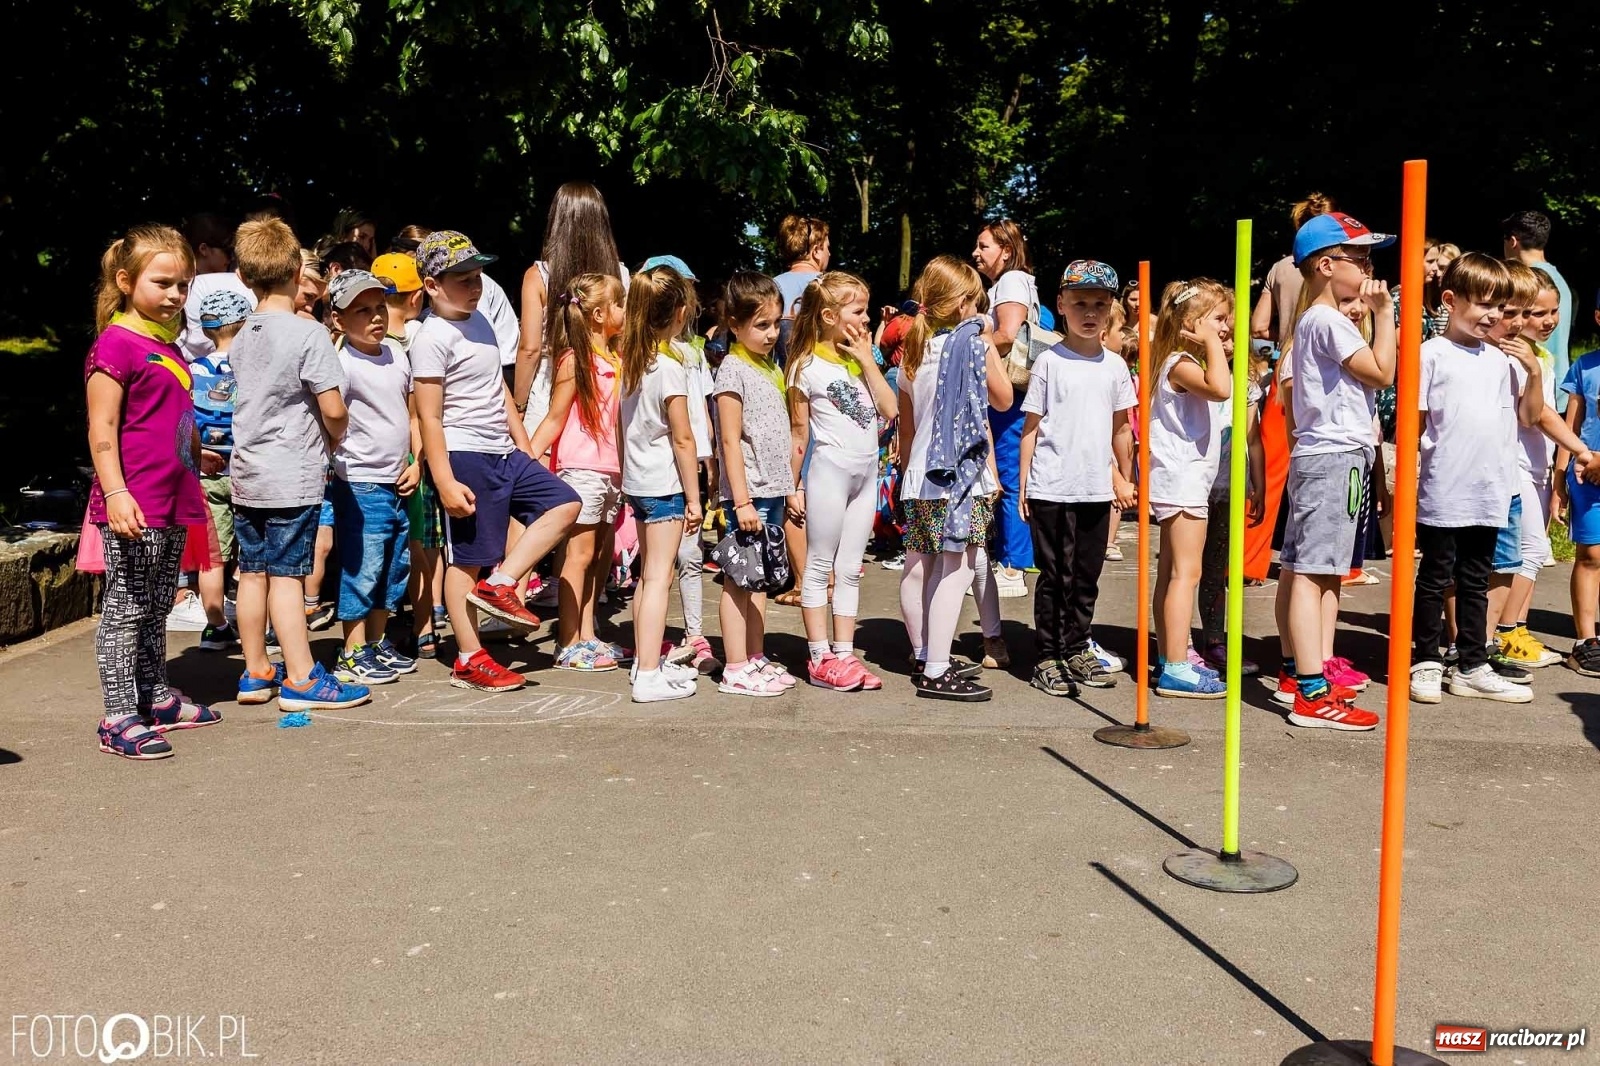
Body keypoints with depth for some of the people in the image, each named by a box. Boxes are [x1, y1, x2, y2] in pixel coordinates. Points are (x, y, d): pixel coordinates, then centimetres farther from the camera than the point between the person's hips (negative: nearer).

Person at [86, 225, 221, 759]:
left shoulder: (169, 345, 16)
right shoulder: (116, 344, -10)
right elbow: (102, 428, -15)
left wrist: (195, 471, 24)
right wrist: (115, 493, -23)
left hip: (174, 501, 9)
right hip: (134, 505, -9)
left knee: (157, 606, 17)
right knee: (126, 608, -3)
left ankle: (154, 696, 27)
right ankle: (119, 718, 2)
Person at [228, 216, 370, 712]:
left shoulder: (241, 339, 9)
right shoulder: (308, 333, -12)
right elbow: (333, 409, -13)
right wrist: (334, 438, 6)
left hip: (247, 474, 7)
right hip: (293, 475, -7)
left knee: (252, 573, 11)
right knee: (286, 576, -4)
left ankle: (256, 673, 22)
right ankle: (301, 679, 3)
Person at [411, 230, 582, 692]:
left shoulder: (480, 322, 13)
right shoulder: (433, 338, -14)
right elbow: (429, 417, -17)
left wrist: (525, 446, 19)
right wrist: (445, 482, -21)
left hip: (504, 454, 9)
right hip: (465, 459, -9)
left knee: (565, 504, 6)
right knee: (466, 559, 0)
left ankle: (499, 584, 2)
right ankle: (469, 660, 9)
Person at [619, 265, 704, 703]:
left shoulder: (632, 363, 7)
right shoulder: (670, 369, -16)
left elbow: (627, 426, 10)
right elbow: (682, 439, -14)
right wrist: (694, 497, -9)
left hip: (637, 481, 8)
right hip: (664, 485, -8)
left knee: (648, 574, 17)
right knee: (658, 577, -6)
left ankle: (646, 660, 27)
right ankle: (649, 677, -4)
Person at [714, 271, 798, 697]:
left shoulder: (771, 367, 15)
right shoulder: (733, 370, -10)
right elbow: (731, 440, -15)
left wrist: (790, 488, 18)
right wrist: (742, 500, -19)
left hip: (773, 490, 8)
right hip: (749, 491, -8)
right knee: (739, 580, -2)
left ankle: (756, 659, 21)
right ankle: (735, 669, 3)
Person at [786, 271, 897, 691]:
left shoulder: (861, 358, 11)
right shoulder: (808, 366, -7)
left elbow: (889, 409, 1)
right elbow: (798, 432, -5)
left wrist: (867, 360, -3)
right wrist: (793, 486, -5)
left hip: (866, 471, 7)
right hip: (830, 471, -7)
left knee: (850, 570, 10)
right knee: (819, 568, 1)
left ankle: (844, 654, 17)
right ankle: (820, 659, 7)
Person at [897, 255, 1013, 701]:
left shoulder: (914, 352, 11)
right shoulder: (975, 342, -7)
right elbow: (1004, 399, 3)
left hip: (920, 473, 7)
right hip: (962, 473, -7)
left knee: (918, 567, 13)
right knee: (956, 567, -6)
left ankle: (923, 659, 26)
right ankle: (936, 673, -8)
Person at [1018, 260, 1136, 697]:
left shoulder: (1115, 366, 8)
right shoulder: (1050, 361, -2)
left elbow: (1121, 427, 17)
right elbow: (1031, 426, -1)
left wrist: (1125, 479, 18)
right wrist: (1023, 485, -4)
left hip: (1097, 489, 4)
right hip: (1051, 489, -4)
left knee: (1087, 576, 11)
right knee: (1055, 576, 2)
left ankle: (1077, 651, 25)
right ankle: (1047, 658, 11)